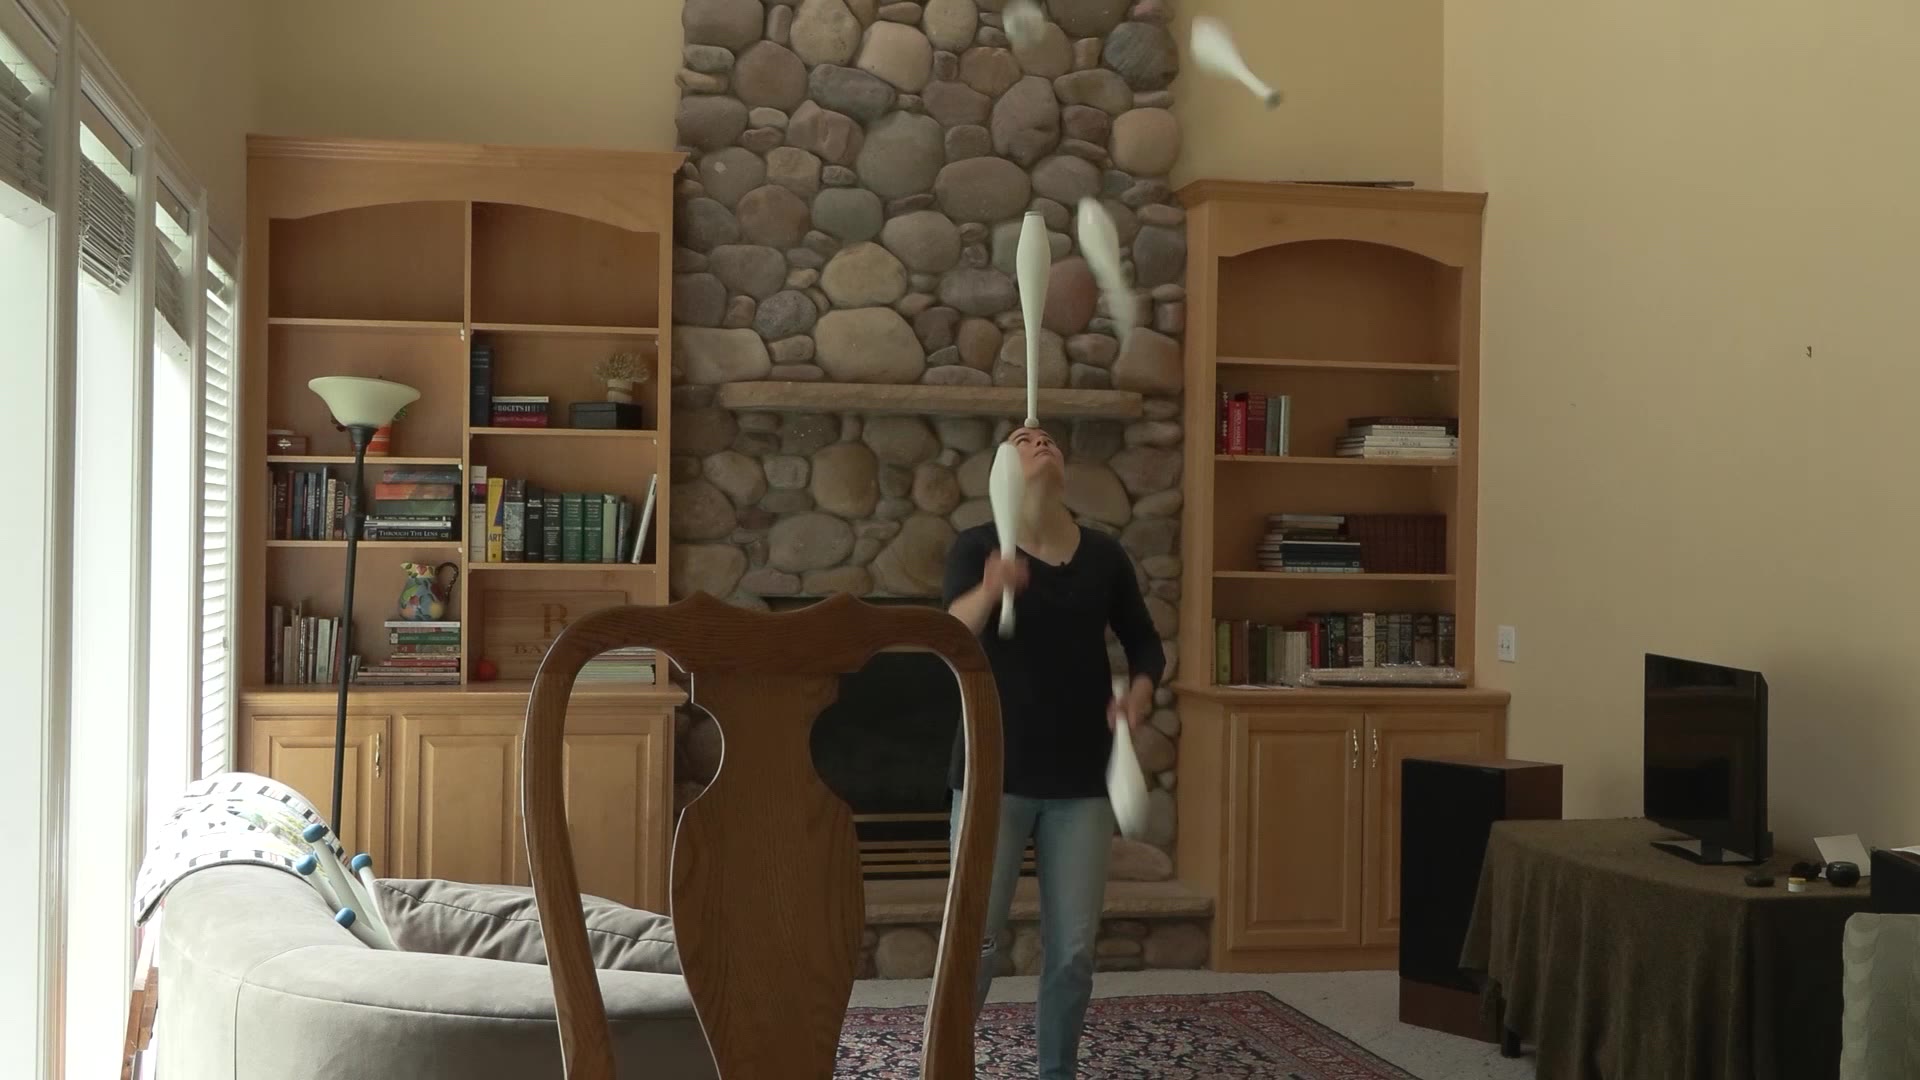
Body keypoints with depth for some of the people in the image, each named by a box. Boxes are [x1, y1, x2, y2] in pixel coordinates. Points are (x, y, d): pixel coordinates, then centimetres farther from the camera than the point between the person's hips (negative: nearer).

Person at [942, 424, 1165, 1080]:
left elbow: (1145, 643, 15)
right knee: (975, 941, -3)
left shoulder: (1104, 555, 4)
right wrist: (988, 593, -43)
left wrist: (1139, 693, -6)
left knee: (1073, 949, 5)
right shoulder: (977, 547, -5)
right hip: (997, 774, -3)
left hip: (1082, 778, 3)